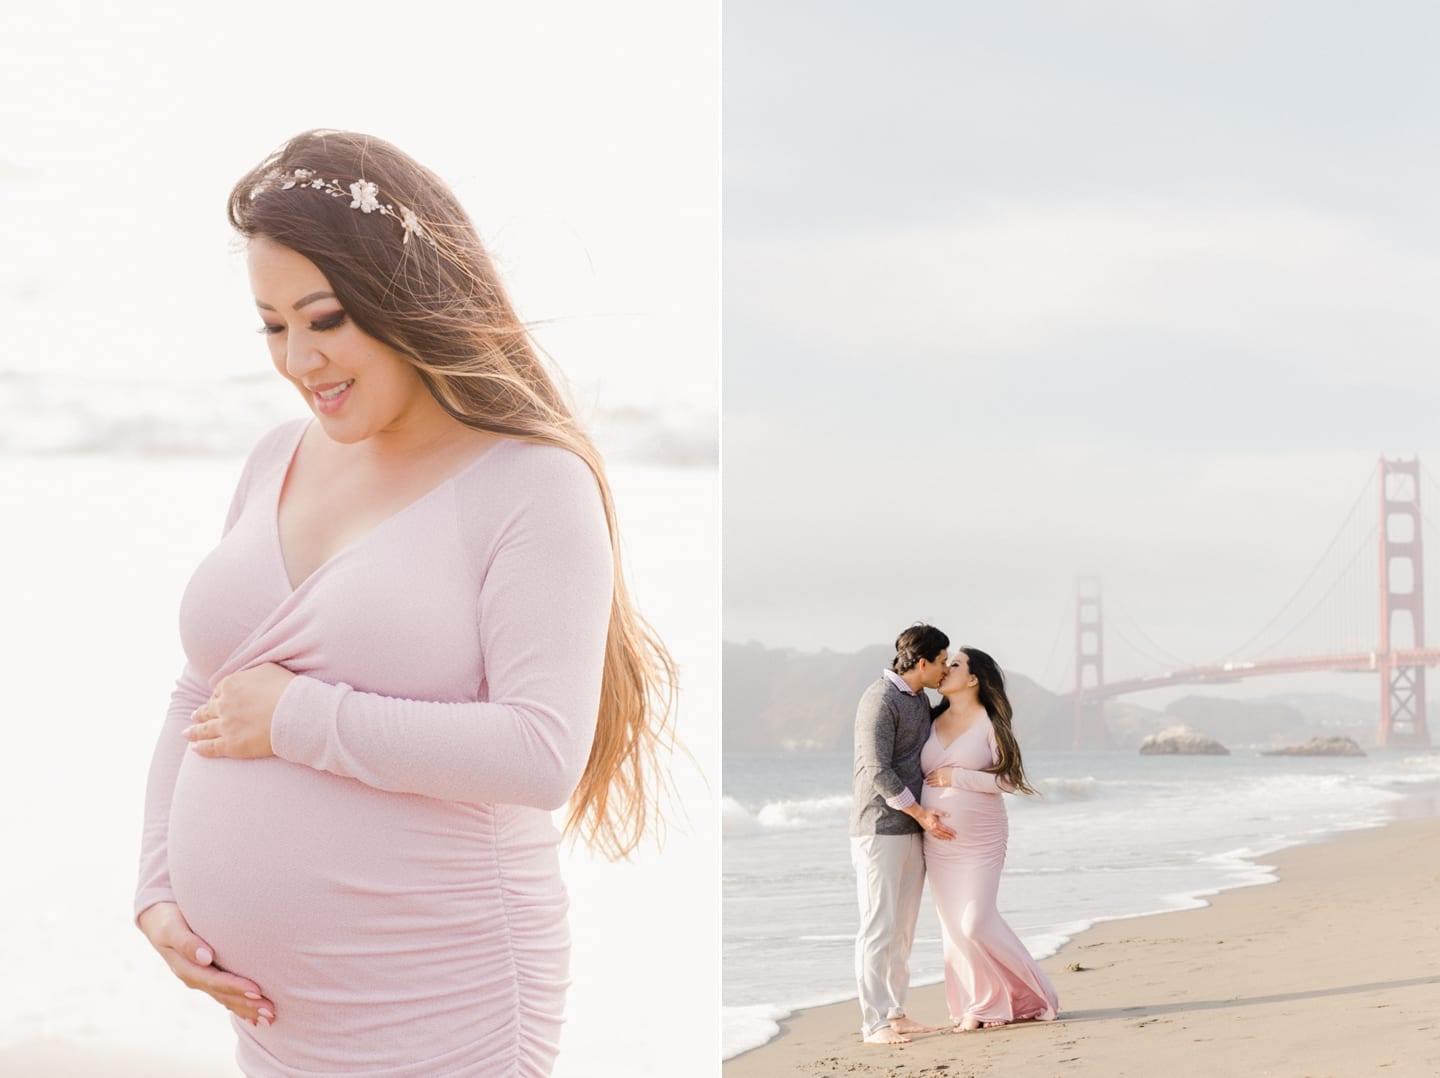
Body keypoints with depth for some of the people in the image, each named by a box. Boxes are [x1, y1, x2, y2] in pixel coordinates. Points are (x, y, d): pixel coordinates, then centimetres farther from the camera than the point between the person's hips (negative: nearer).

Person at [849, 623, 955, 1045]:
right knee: (879, 926, -8)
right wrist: (920, 812, -17)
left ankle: (895, 1013, 15)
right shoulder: (880, 700, -14)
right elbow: (877, 771, -19)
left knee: (903, 927, 9)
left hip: (912, 830, 9)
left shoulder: (920, 700, 14)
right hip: (880, 829, -9)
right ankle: (874, 1023, -6)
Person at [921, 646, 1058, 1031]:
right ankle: (976, 1008, 13)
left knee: (977, 922, -12)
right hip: (938, 841, 6)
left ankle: (1028, 996, 5)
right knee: (954, 925, 5)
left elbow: (1010, 780, -13)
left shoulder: (991, 722, -8)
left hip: (979, 841, -6)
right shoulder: (934, 723, 9)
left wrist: (956, 777, -16)